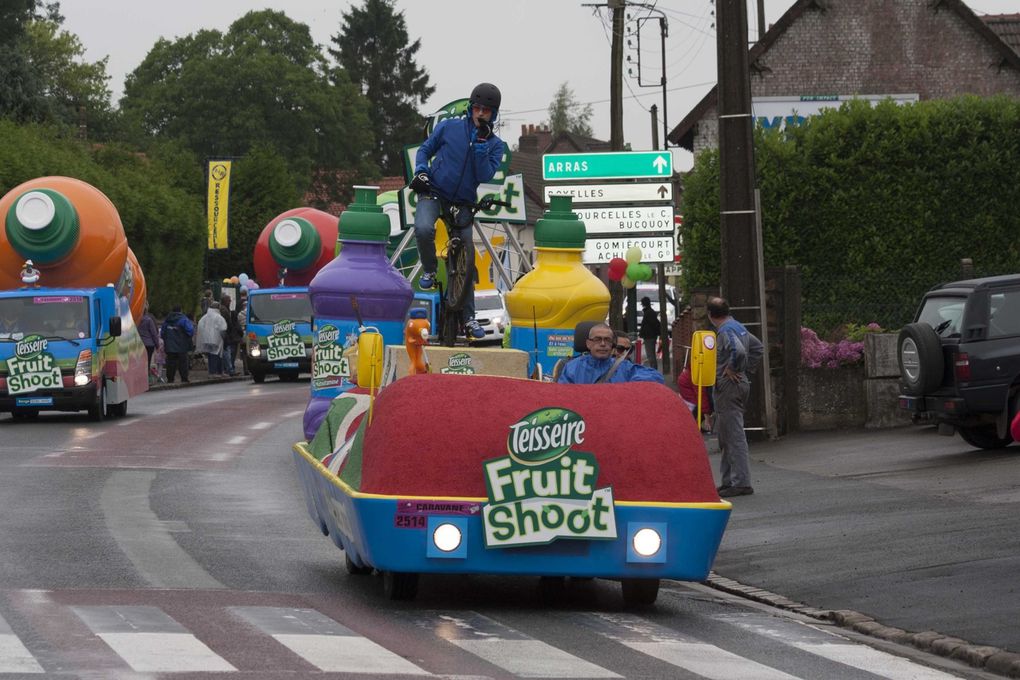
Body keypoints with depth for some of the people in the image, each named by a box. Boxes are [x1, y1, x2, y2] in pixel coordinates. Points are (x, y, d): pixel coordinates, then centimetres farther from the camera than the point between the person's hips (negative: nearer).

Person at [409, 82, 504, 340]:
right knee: (423, 229, -34)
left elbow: (484, 176, -13)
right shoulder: (449, 127, -3)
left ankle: (467, 317, 13)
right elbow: (425, 149, 9)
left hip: (463, 203, 2)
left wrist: (481, 144, -22)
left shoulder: (495, 145, 0)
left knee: (467, 260, 3)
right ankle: (430, 270, -4)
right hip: (433, 193, -2)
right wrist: (421, 172, -9)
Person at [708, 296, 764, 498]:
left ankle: (741, 482, -10)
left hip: (729, 386, -10)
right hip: (741, 384, 10)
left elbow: (738, 351, -33)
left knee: (734, 436, -9)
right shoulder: (739, 327, 14)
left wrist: (732, 369, -17)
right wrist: (747, 370, 21)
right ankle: (729, 481, 21)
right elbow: (757, 347, 26)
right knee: (726, 435, 16)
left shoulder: (726, 331, -16)